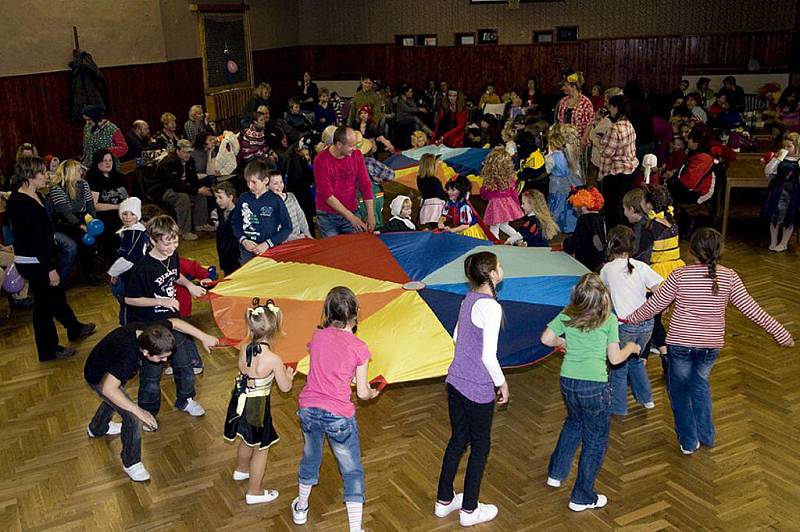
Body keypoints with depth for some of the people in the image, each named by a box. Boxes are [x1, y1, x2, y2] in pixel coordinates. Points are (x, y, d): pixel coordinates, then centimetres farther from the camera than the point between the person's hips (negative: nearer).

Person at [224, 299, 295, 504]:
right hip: (257, 406, -6)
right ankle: (254, 492, 27)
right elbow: (285, 387, -13)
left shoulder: (244, 349, -11)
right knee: (261, 448, 14)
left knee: (247, 440, 32)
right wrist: (289, 375, 9)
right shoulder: (274, 359, -26)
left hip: (240, 401, 6)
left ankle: (241, 470, 57)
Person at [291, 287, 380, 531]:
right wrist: (372, 393, 14)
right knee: (352, 471, 13)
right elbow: (362, 392, -8)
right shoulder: (359, 347, -13)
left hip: (309, 410, 5)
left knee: (310, 458, 29)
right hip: (339, 417, -4)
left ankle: (301, 508, 50)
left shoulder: (318, 336, -2)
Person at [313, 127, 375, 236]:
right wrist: (351, 217, -21)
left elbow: (365, 185, -2)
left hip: (351, 213, 3)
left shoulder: (356, 155, -4)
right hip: (327, 217, -3)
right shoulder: (321, 160, -14)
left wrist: (371, 215, -10)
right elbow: (327, 195, -17)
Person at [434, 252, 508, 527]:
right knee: (480, 446, 10)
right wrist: (502, 383, -7)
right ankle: (469, 510, 24)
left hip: (455, 380, 8)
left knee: (457, 440, 21)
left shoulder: (468, 299, 5)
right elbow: (489, 356, -21)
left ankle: (444, 501, 33)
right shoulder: (491, 307, -21)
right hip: (478, 389, -8)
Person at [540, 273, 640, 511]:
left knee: (574, 423, 32)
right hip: (594, 386, -5)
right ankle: (582, 498, 20)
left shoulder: (567, 315, 0)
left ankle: (556, 473, 41)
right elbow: (615, 358, -6)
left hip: (567, 382, 5)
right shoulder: (609, 319, -8)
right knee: (595, 441, 11)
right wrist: (631, 348, 13)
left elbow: (546, 338, 1)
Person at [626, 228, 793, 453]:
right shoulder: (729, 277, -9)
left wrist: (630, 318, 7)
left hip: (681, 342, -2)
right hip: (712, 344, 3)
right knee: (700, 383, 28)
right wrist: (781, 334, 3)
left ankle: (688, 441, 23)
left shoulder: (680, 275, -13)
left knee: (679, 389, 17)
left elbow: (654, 305, -8)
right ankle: (706, 435, 30)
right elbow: (751, 308, -7)